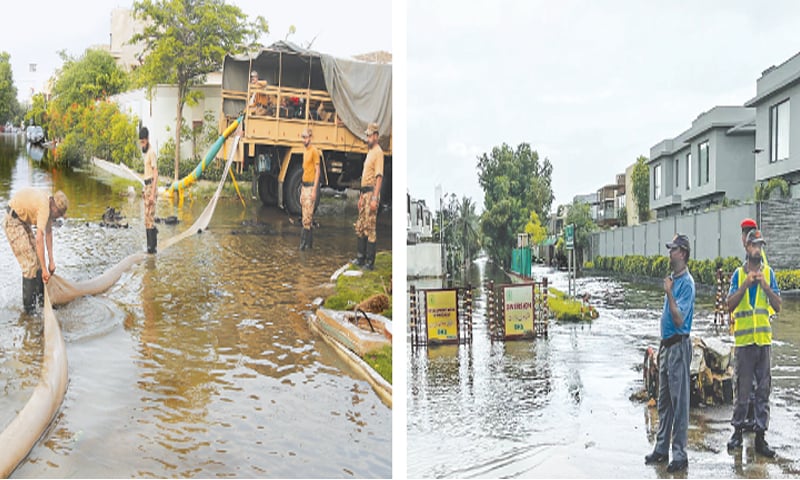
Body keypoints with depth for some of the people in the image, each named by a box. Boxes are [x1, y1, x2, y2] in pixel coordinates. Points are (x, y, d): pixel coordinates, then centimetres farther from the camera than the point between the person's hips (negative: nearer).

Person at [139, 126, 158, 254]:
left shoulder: (152, 152, -14)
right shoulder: (146, 152, 16)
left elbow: (156, 174, -19)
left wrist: (152, 194, -23)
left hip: (151, 187, -10)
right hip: (147, 187, 10)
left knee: (149, 217, -8)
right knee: (148, 218, 12)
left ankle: (152, 246, -5)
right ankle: (151, 243, 18)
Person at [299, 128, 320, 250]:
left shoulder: (314, 151, -9)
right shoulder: (305, 151, 17)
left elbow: (317, 171, -12)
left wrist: (314, 190, -18)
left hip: (311, 186, -9)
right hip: (304, 186, 9)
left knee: (307, 217, -9)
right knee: (307, 217, 9)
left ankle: (304, 241, -7)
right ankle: (309, 242, 14)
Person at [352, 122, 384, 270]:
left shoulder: (378, 152, -11)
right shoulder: (369, 152, 19)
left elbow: (379, 177, -19)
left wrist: (374, 198, -24)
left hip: (372, 193, -10)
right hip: (365, 193, 10)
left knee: (370, 228, -7)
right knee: (360, 227, 13)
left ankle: (370, 262, -3)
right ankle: (361, 258, 21)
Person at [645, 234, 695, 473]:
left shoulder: (686, 283, -14)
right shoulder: (672, 279, 14)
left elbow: (679, 319, -21)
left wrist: (669, 293, -23)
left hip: (678, 346, -9)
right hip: (666, 345, 9)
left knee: (679, 401, -4)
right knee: (663, 401, 14)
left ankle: (680, 454, 2)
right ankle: (662, 449, 22)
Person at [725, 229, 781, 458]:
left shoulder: (769, 273, 7)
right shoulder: (738, 274, 3)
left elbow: (777, 306, 2)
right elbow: (730, 305, -5)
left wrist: (765, 286, -12)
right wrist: (745, 285, -15)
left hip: (764, 338, 2)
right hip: (744, 339, -2)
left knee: (763, 390, 5)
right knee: (742, 389, 3)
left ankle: (761, 436, 12)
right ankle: (737, 431, 16)